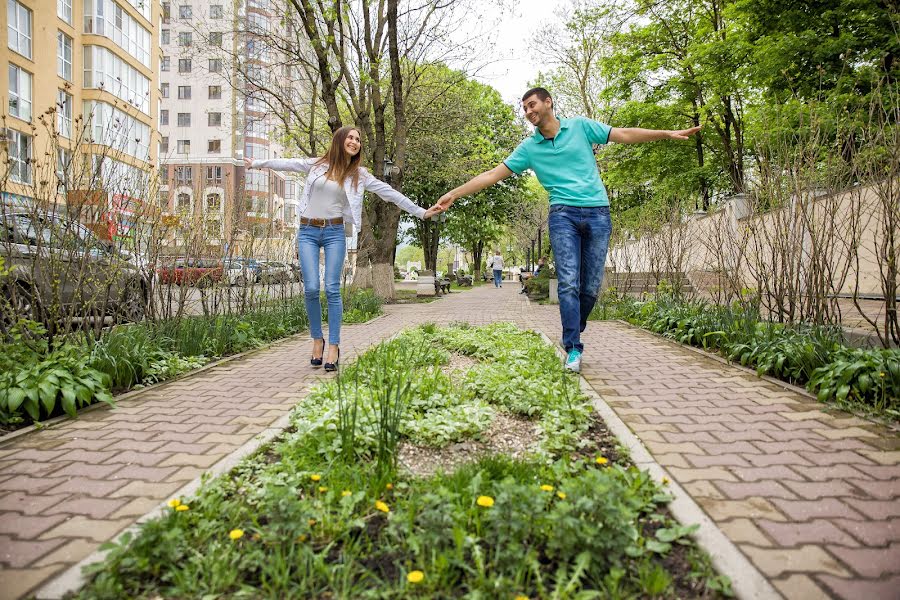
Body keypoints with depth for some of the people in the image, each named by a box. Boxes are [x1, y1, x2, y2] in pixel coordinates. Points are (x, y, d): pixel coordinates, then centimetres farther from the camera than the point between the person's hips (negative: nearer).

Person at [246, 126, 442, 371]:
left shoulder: (359, 174, 5)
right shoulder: (316, 164, 5)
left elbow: (389, 192, 3)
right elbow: (287, 163, 17)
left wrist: (421, 212, 1)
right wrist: (256, 163, 28)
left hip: (334, 232, 0)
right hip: (308, 231, 0)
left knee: (332, 289, -6)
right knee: (311, 288, -7)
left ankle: (333, 346, 0)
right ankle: (317, 339, 12)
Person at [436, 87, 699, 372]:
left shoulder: (580, 126, 10)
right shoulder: (529, 147, 10)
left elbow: (624, 135, 11)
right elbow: (493, 174, 7)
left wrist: (669, 133, 5)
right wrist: (454, 194, 1)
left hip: (598, 212, 1)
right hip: (563, 214, 0)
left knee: (591, 287, 0)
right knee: (569, 283, -13)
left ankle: (573, 335, 21)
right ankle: (573, 349, -8)